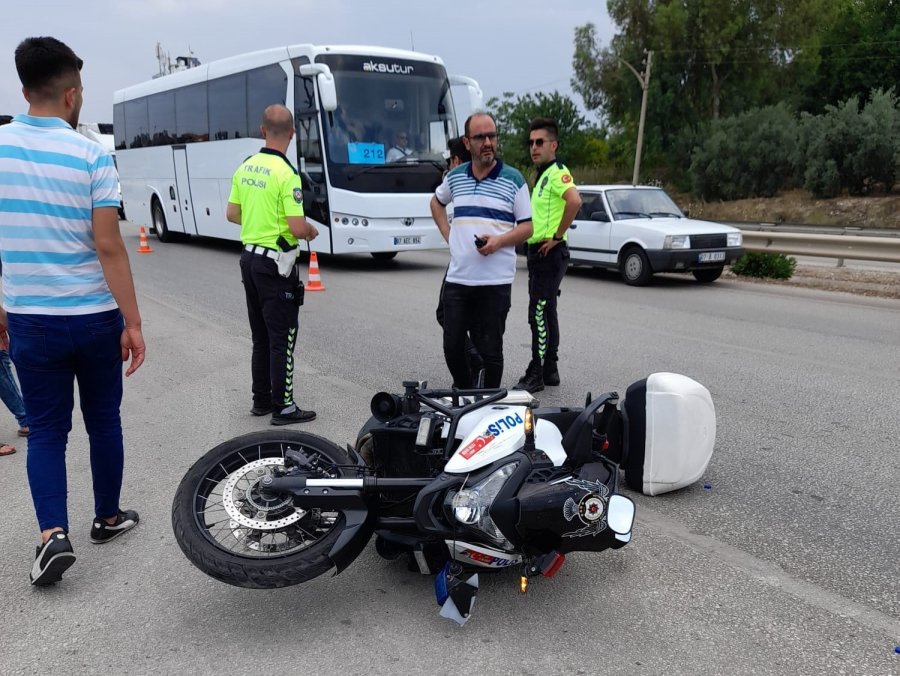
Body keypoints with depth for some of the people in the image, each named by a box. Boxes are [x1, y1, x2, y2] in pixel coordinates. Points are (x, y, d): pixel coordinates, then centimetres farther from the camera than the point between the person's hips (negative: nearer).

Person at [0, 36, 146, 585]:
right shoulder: (92, 155, -11)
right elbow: (108, 247, -15)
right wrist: (133, 322, -10)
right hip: (94, 317, -2)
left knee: (46, 430, 11)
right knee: (103, 421, 15)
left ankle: (53, 533, -3)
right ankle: (108, 517, 29)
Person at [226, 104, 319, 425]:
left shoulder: (245, 167, 6)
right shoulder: (286, 173, -17)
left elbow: (232, 213, 12)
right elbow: (297, 228, -20)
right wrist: (311, 230, 1)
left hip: (249, 256, 8)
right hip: (276, 263, -7)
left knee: (261, 336, 16)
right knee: (282, 338, 0)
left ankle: (261, 399, 25)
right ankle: (283, 407, 7)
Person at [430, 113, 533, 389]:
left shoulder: (513, 179, 0)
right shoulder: (455, 176, 10)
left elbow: (527, 227, 1)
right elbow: (437, 202, 30)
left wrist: (499, 241, -17)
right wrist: (446, 232, 14)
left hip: (496, 281, -3)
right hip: (457, 279, 3)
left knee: (490, 352, 4)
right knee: (452, 348, 6)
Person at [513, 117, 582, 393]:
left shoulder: (557, 172, -13)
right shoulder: (543, 175, 18)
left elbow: (574, 200, -32)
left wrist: (557, 236, -24)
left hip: (549, 253, -10)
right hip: (539, 252, 10)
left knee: (539, 315, -8)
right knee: (546, 313, 14)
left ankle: (536, 375, -2)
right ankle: (550, 370, 22)